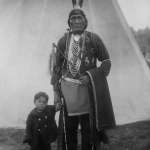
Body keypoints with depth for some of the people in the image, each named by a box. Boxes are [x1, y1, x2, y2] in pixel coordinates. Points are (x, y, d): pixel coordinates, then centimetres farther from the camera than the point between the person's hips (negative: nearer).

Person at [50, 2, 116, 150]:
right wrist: (56, 94, 3)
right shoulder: (63, 41, 7)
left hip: (88, 89, -1)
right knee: (68, 130, 5)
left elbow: (106, 61, 4)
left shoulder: (93, 39, 1)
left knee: (89, 129, 6)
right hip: (68, 89, 1)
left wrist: (90, 76, -11)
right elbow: (57, 68, 8)